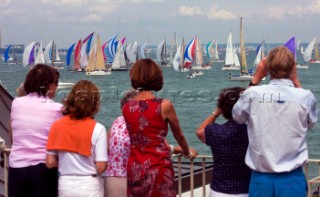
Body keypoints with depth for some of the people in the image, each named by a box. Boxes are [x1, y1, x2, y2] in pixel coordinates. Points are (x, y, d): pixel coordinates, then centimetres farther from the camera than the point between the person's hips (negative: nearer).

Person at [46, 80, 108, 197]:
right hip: (90, 186, -3)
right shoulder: (97, 129, -10)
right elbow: (100, 167, -13)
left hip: (65, 185, 3)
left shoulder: (57, 126, -1)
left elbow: (50, 163, 0)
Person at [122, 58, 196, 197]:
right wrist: (188, 154, 29)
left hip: (134, 169, 4)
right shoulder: (164, 105, -7)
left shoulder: (126, 107, 5)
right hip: (157, 168, -4)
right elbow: (179, 136, 8)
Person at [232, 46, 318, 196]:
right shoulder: (305, 97, -9)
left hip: (260, 179, 1)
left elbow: (237, 116, 14)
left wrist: (256, 79, 14)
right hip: (292, 180, -1)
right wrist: (295, 80, 13)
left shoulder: (253, 94, -8)